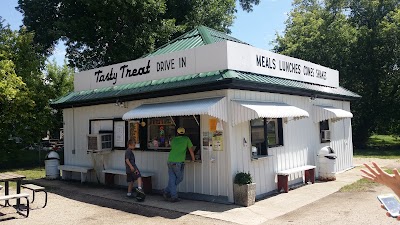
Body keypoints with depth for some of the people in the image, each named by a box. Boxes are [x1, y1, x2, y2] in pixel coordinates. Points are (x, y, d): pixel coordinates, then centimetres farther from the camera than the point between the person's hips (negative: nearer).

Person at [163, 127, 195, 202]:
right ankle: (167, 192, 10)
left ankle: (174, 197, 7)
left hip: (170, 161, 5)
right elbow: (191, 150, 12)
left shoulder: (173, 140, 17)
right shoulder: (186, 139, 7)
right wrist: (193, 159, 27)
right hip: (178, 162, -4)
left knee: (172, 179, 7)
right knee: (179, 178, 11)